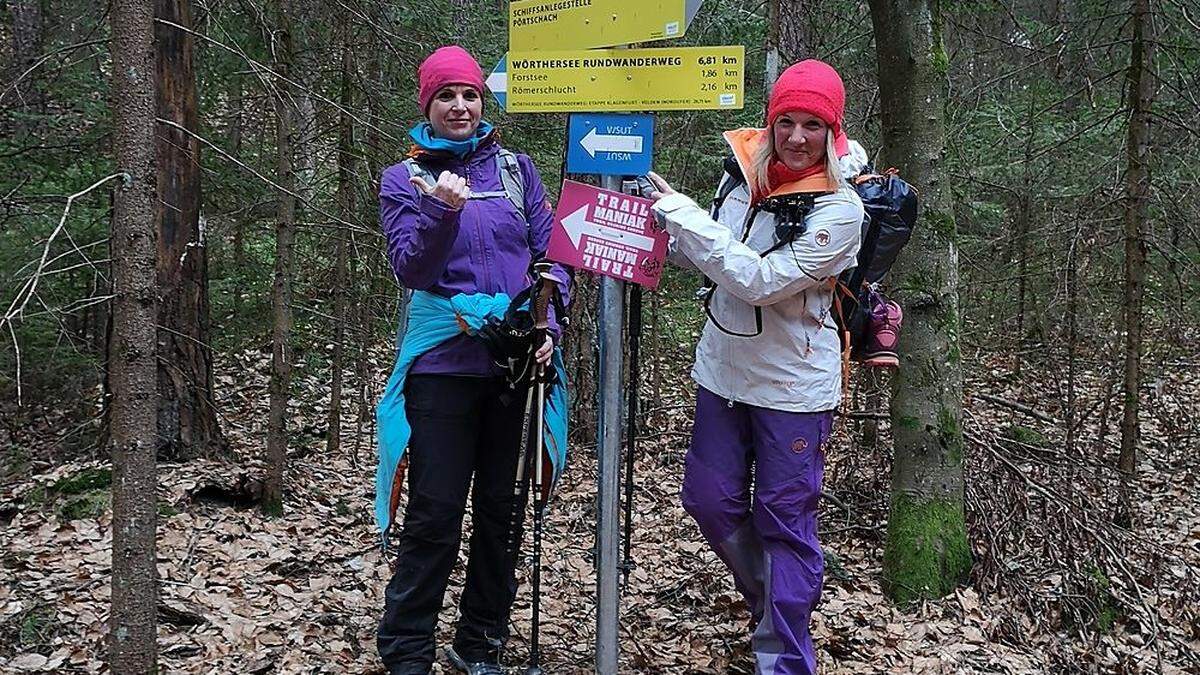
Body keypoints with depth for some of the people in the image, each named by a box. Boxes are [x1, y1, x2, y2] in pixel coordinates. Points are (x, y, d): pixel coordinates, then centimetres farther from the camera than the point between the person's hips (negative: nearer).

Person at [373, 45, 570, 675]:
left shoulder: (515, 167, 10)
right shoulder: (404, 179, 4)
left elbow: (551, 251, 9)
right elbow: (411, 270, -9)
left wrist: (548, 321, -6)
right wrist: (444, 211, -25)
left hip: (518, 359, 3)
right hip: (444, 361, -3)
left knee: (502, 507, 10)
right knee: (434, 515, -2)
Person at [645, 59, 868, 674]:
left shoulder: (839, 210, -19)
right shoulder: (743, 171, -1)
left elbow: (760, 281, -28)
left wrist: (681, 211, -25)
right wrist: (663, 230, -6)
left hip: (793, 386, -6)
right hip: (723, 369, 6)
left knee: (785, 519, 4)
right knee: (709, 499, 14)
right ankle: (773, 597, 41)